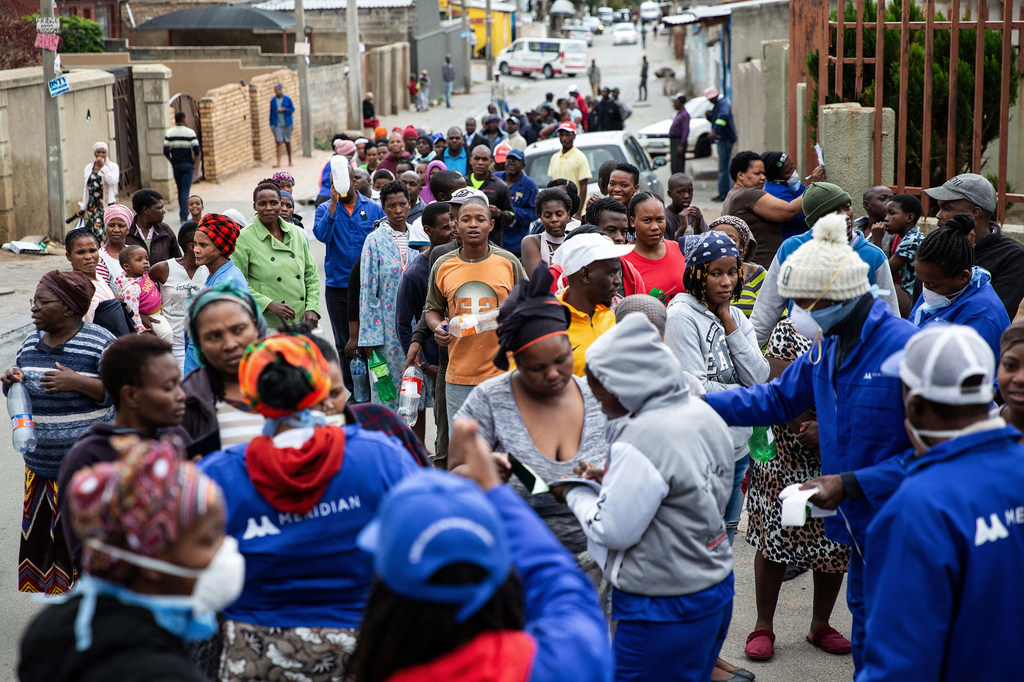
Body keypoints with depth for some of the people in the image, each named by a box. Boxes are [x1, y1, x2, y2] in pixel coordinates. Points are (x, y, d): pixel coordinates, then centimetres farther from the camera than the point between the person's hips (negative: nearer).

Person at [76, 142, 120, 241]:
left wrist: (103, 166, -13)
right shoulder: (88, 167, 15)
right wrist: (83, 207, 19)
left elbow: (113, 181, -15)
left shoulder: (112, 166, 3)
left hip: (106, 205, -4)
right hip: (92, 205, 4)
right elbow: (86, 188, 19)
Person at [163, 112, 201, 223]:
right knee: (185, 191, -5)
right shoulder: (190, 132, -7)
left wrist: (172, 162, 9)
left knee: (180, 190, 15)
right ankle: (184, 215, -13)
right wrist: (194, 163, 2)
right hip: (187, 165, -3)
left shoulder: (169, 133, 1)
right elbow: (196, 150, -12)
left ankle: (182, 214, 21)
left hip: (175, 165, 3)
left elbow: (165, 151, -5)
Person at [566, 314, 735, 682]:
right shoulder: (703, 414, 4)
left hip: (666, 610, -9)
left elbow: (613, 530, -18)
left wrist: (576, 493, 1)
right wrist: (614, 481, 10)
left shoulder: (642, 439, -23)